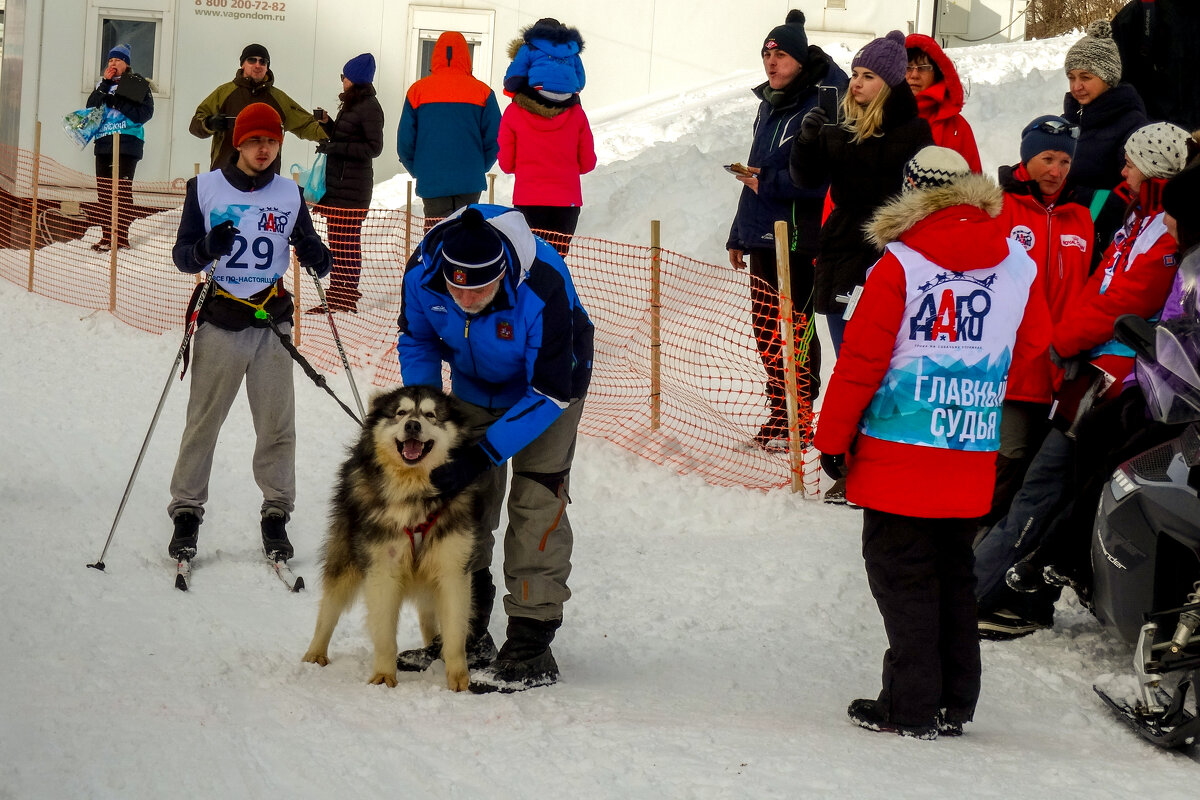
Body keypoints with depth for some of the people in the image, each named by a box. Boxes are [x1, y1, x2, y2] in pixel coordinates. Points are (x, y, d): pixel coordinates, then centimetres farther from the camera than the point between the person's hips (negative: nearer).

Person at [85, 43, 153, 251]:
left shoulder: (138, 84, 1)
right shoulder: (104, 83, 17)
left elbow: (145, 113, -10)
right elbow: (91, 107, 5)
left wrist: (117, 102, -15)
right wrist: (104, 85, -4)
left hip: (127, 142, -6)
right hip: (104, 142, 6)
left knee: (122, 189, -11)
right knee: (104, 189, 4)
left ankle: (121, 236, -10)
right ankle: (107, 235, 10)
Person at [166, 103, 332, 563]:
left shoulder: (290, 195, 9)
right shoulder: (205, 189, 2)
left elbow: (310, 249, 13)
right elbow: (182, 255, 0)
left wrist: (318, 258, -11)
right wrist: (207, 248, -22)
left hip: (272, 322, 2)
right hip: (220, 321, -2)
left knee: (278, 425, 0)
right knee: (203, 422, 0)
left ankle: (276, 515, 10)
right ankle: (186, 514, 9)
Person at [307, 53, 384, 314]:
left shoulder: (369, 108, -12)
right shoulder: (351, 105, 17)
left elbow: (374, 147, -16)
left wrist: (336, 148, -18)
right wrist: (327, 124, 9)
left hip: (352, 185, -10)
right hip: (337, 182, 10)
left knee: (345, 243, -8)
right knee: (338, 241, 10)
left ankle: (344, 299, -6)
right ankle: (338, 295, 14)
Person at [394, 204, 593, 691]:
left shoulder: (542, 288, -41)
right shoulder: (423, 272, -28)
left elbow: (550, 393, -32)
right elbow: (417, 340, -4)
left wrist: (484, 455, -36)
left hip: (550, 380, -5)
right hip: (475, 386, 5)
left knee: (536, 504, -14)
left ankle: (531, 647, -13)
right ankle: (466, 635, 20)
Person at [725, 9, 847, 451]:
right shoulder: (770, 105, 17)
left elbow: (824, 178, -21)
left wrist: (770, 183, -17)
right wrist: (739, 235, 23)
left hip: (797, 240, -9)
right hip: (763, 236, 9)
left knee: (792, 330, -5)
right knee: (766, 328, 11)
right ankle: (779, 414, 20)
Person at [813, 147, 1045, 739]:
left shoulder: (900, 266, -10)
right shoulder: (1018, 265, 2)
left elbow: (861, 358, -8)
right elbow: (1034, 341, 18)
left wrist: (832, 437, 0)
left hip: (899, 450, -4)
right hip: (974, 453, 4)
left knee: (901, 570, 3)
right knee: (953, 569, 15)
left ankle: (912, 706, 0)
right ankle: (954, 703, 18)